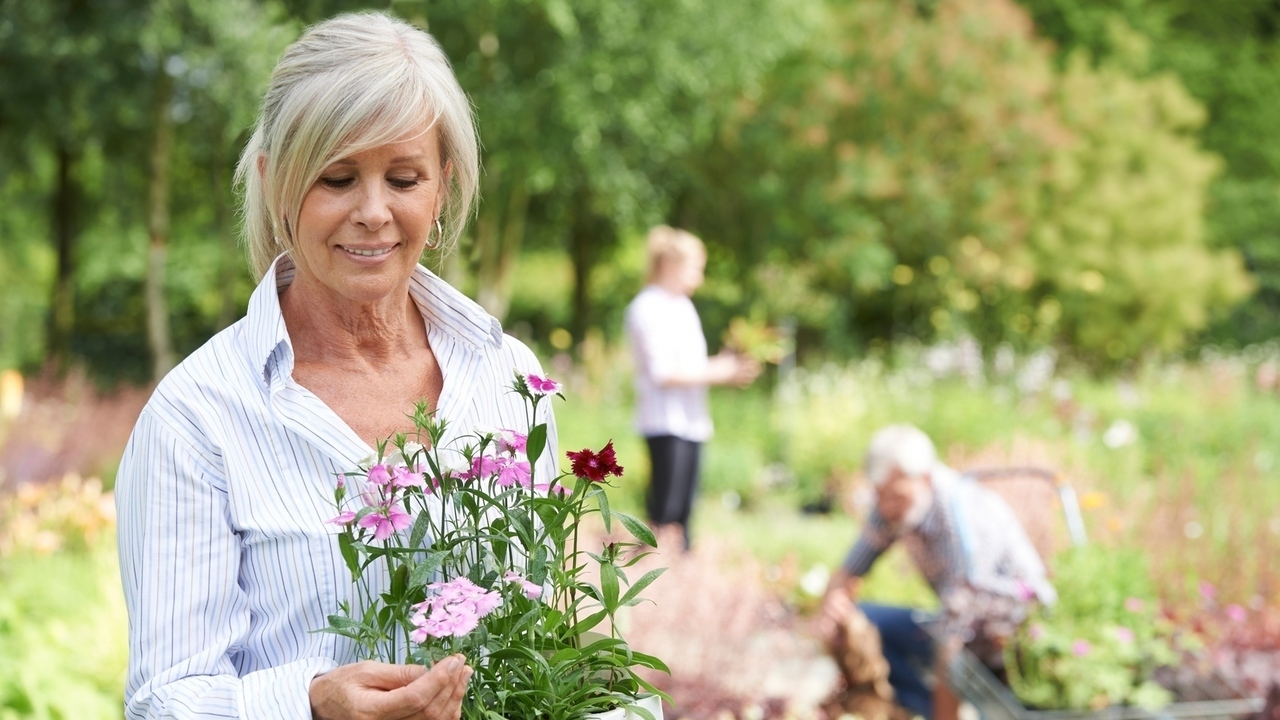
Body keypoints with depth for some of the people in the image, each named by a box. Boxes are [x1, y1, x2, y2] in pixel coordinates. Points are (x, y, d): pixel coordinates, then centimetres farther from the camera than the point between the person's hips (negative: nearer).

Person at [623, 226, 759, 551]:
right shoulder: (648, 309, -10)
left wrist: (725, 364, 4)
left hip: (692, 422, 9)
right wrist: (716, 373, -14)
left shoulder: (683, 307, 18)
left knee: (684, 508, 8)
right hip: (666, 423, -9)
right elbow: (662, 373, -16)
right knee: (665, 511, -10)